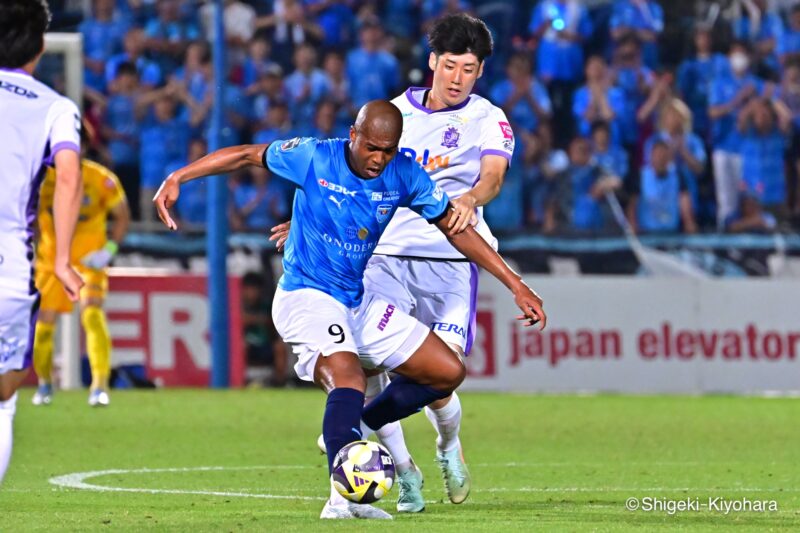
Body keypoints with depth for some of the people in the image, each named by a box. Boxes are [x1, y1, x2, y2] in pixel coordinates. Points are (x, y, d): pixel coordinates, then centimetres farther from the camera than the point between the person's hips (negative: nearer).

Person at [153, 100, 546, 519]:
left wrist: (514, 284, 5)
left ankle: (348, 431, 13)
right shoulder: (313, 158, -15)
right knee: (349, 379, -32)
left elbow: (456, 229, 5)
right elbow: (246, 155, -5)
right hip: (306, 297, -7)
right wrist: (177, 179, -13)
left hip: (359, 302, 7)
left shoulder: (406, 177, -4)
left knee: (449, 372, 3)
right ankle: (343, 497, -41)